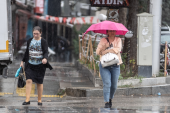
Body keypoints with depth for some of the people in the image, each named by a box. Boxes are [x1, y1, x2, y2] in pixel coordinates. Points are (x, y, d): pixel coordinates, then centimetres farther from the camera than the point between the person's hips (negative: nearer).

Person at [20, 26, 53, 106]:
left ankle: (39, 100, 16)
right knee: (28, 81, -12)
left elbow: (46, 52, -12)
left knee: (39, 83, 5)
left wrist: (45, 58, -32)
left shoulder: (43, 42, -3)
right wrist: (22, 61, 17)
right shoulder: (29, 41, 8)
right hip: (30, 65, 2)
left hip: (40, 65, -2)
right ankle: (27, 100, -14)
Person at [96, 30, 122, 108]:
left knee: (114, 86, 5)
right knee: (107, 84, -15)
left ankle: (110, 99, 30)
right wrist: (111, 50, -14)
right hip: (104, 66, -2)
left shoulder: (118, 40, 6)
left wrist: (106, 50, -12)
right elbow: (98, 52, -6)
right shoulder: (103, 40, 3)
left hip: (115, 66, 2)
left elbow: (118, 49, -12)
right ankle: (106, 102, -14)